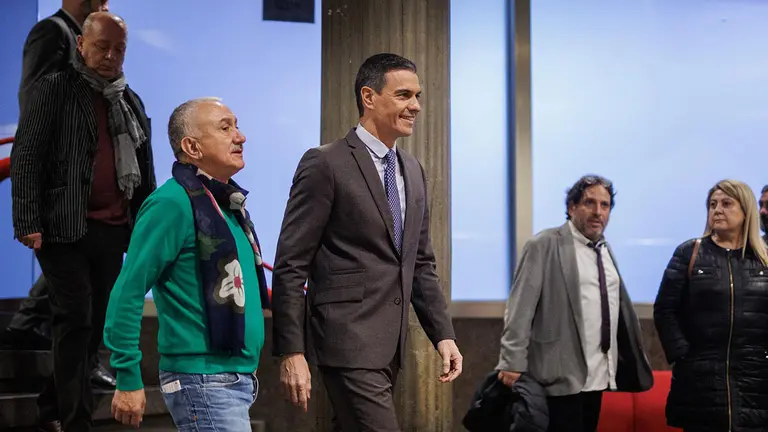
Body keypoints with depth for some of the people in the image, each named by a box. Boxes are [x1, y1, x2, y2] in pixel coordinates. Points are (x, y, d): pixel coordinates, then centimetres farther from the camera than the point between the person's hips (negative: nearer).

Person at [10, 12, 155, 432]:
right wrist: (28, 223, -14)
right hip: (65, 228, -6)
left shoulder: (131, 102, 16)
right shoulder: (54, 90, -2)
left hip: (113, 230, 6)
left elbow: (145, 172, 21)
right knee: (76, 320, -7)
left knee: (97, 322, 9)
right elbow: (26, 157, -7)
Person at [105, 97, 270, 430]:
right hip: (202, 381, -9)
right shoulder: (174, 203, -14)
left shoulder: (228, 203, 13)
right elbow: (128, 292, -17)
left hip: (238, 378, 9)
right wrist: (128, 379, -18)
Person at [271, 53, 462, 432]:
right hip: (348, 340, -8)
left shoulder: (413, 171, 14)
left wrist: (443, 334, 10)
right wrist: (291, 353, -14)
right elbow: (290, 267, -10)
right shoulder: (325, 165, -9)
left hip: (390, 343, 8)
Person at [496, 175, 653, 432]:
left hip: (598, 376, 7)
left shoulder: (605, 250, 15)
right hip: (562, 375, -7)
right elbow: (521, 308, -12)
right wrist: (513, 363, -17)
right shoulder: (545, 246, -7)